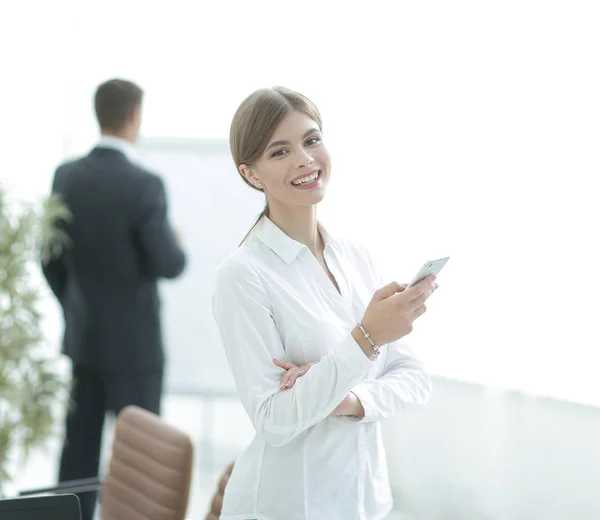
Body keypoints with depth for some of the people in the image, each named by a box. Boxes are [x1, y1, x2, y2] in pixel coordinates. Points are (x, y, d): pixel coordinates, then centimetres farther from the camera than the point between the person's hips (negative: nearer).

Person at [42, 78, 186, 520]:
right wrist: (176, 247, 5)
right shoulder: (145, 185, -20)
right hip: (134, 343, -6)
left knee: (79, 449, 11)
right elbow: (168, 266, -18)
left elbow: (52, 260, 6)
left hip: (83, 338, 6)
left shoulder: (66, 177, -1)